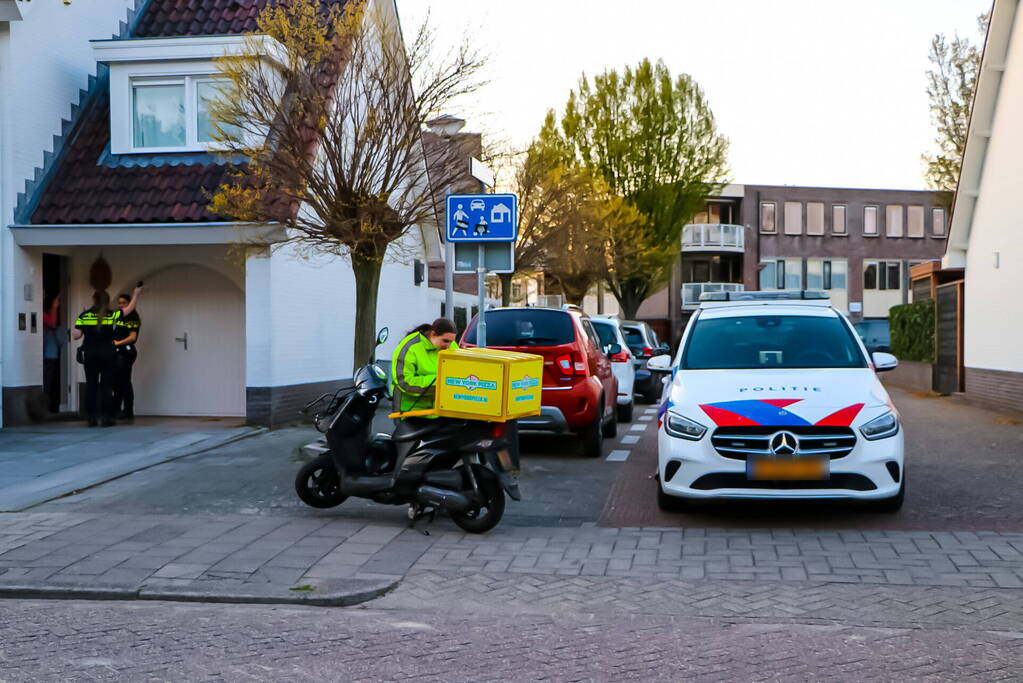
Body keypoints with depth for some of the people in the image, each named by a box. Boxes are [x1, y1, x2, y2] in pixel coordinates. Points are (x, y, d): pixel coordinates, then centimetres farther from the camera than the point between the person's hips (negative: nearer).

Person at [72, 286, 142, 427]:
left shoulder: (84, 315, -2)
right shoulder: (112, 315, -3)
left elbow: (76, 335, -3)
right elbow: (129, 309, 12)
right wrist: (136, 295, 27)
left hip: (89, 354, 1)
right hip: (107, 354, -1)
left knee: (91, 386, 6)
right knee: (107, 386, 3)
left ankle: (91, 418, 6)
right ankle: (106, 418, 2)